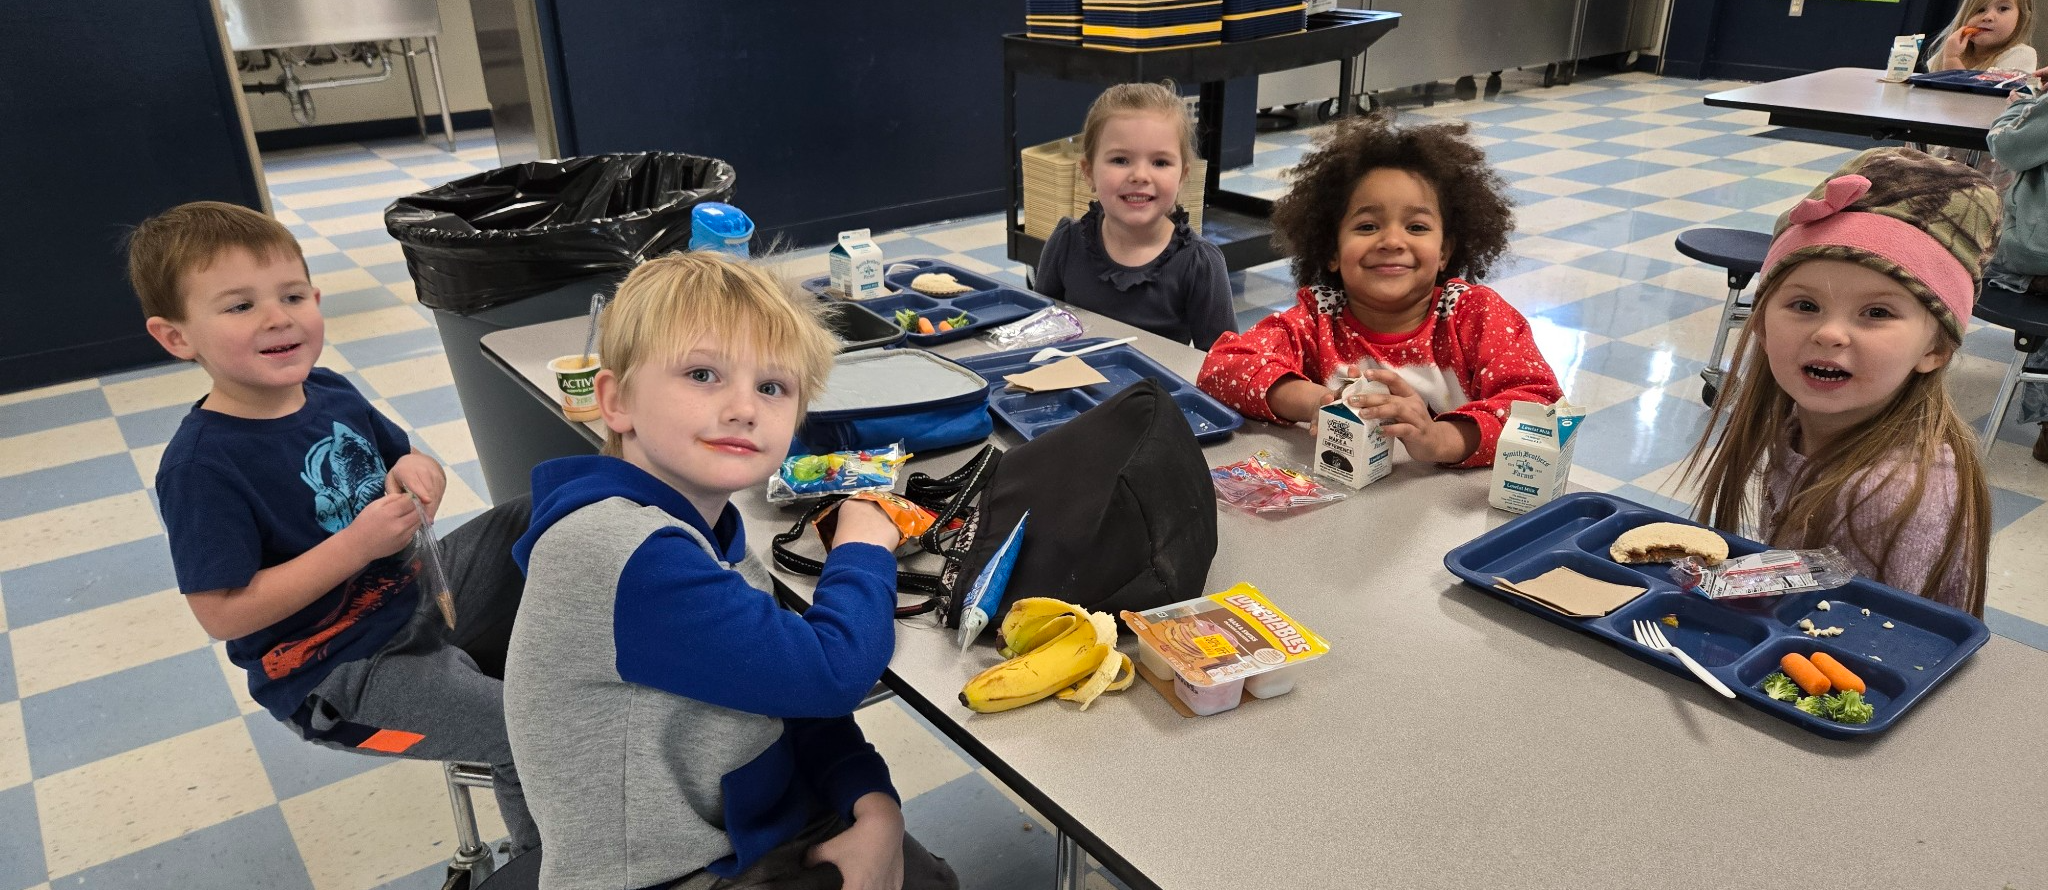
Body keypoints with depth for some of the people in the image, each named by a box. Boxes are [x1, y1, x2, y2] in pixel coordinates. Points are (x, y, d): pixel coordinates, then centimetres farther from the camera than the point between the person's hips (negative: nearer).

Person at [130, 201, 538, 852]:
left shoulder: (332, 393, 0)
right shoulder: (200, 466, -21)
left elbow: (414, 466, 14)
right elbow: (223, 613, -23)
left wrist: (419, 475, -12)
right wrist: (357, 544, -28)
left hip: (413, 593, 8)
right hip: (337, 674, -7)